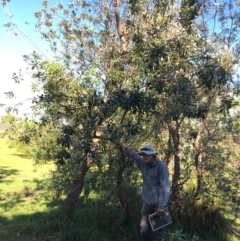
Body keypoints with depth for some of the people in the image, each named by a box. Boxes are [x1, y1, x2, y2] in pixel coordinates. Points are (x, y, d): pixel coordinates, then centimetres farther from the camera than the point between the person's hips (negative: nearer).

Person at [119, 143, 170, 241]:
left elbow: (165, 187, -20)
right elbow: (134, 155, 23)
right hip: (147, 202, 6)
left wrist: (162, 206, -24)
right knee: (144, 230, 11)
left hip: (158, 203, -6)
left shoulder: (161, 166, -16)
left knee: (159, 230, 4)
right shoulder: (143, 163, 2)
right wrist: (125, 148, 32)